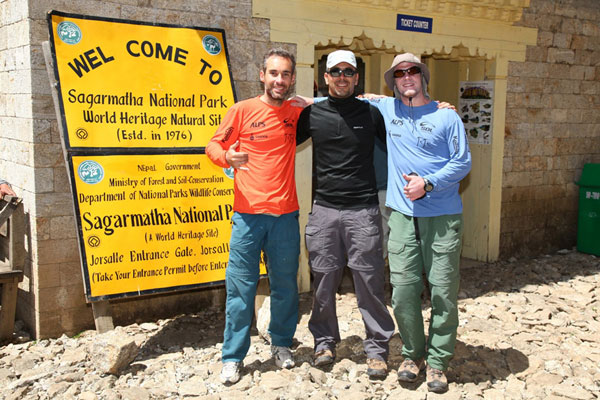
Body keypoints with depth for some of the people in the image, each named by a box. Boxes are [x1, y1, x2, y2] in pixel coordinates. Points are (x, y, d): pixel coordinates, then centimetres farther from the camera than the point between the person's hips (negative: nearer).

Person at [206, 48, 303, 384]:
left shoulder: (297, 114, 8)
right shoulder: (243, 110, -1)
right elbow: (213, 145, 1)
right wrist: (227, 157, -20)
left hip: (285, 214, 3)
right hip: (248, 214, -3)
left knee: (285, 285, 12)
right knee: (241, 287, 1)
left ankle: (282, 344, 31)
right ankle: (233, 356, 14)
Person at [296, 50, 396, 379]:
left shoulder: (371, 112, 4)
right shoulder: (312, 113, 7)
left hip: (363, 210, -1)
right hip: (324, 209, 2)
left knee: (369, 280, 1)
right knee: (323, 279, 8)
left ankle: (376, 348, 16)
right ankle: (325, 340, 27)